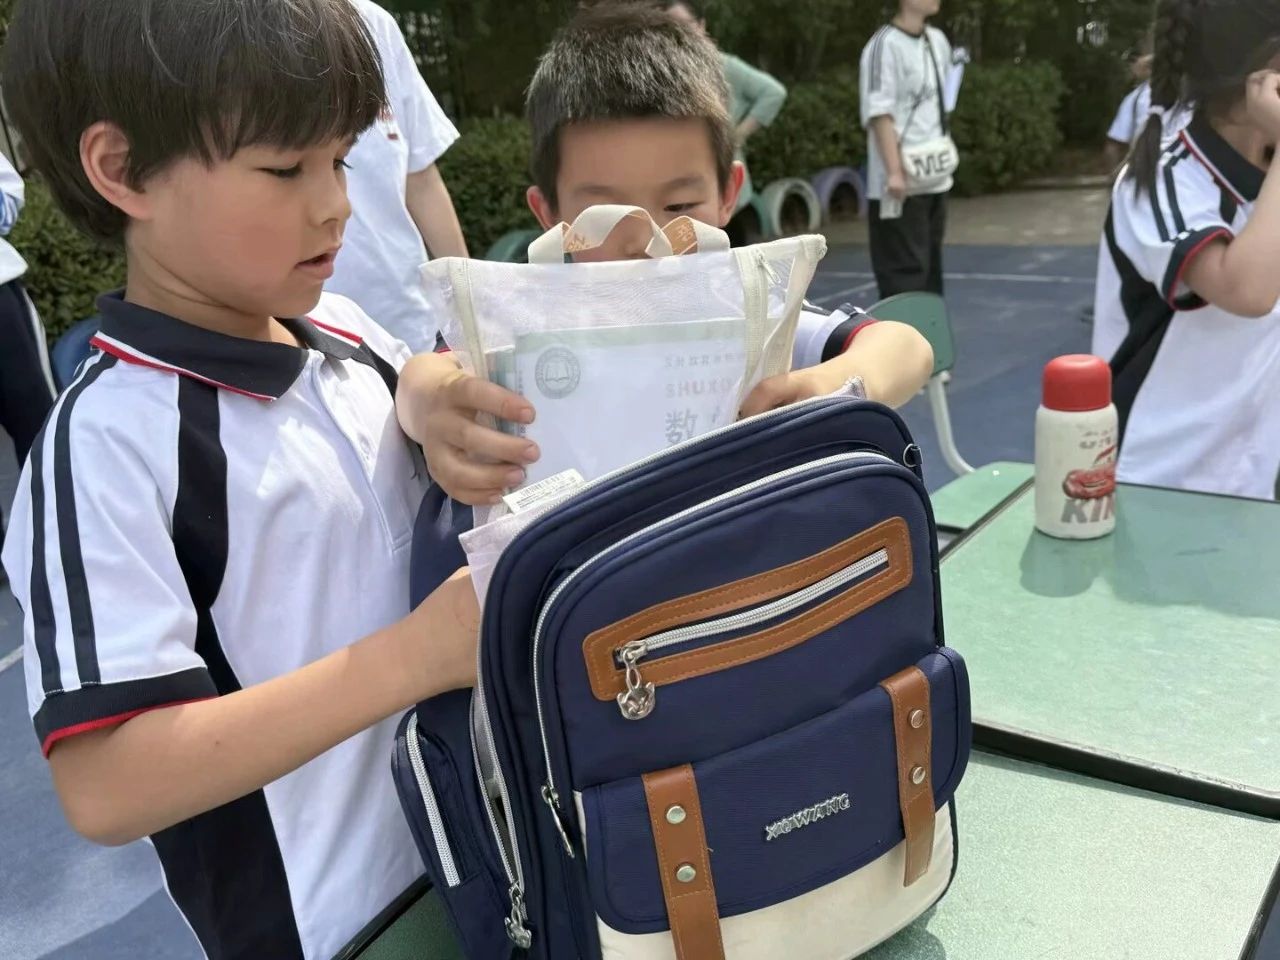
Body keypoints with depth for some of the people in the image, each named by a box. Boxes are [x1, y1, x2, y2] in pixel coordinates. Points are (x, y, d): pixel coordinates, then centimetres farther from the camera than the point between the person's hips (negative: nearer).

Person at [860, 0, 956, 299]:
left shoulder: (938, 41, 12)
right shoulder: (886, 45, -12)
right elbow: (879, 113, -18)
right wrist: (894, 171, -23)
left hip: (935, 179, 8)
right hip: (903, 184, -8)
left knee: (930, 266, 15)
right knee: (904, 272, -6)